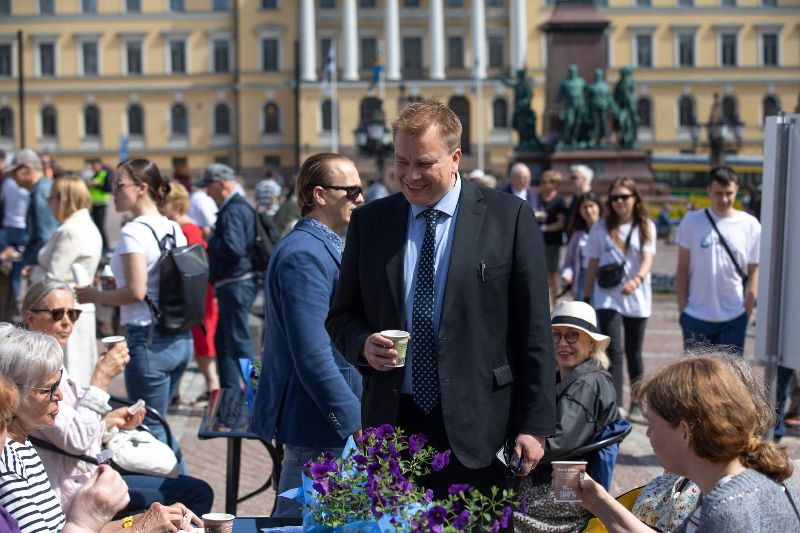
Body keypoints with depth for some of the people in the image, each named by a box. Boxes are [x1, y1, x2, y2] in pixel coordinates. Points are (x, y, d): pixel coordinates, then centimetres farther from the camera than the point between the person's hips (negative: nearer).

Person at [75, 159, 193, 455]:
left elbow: (136, 291, -22)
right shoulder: (174, 229, 10)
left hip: (148, 339, -9)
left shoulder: (134, 232, -14)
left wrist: (95, 296, -6)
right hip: (180, 339, 9)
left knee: (152, 430, 2)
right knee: (158, 424, 20)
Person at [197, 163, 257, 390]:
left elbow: (233, 248, -28)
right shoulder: (240, 206, 16)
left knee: (239, 342, -5)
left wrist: (211, 242, -12)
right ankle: (230, 391, 24)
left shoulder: (233, 211, -17)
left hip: (235, 284, -11)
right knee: (222, 341, 17)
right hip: (233, 284, 11)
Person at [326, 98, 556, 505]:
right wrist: (364, 345, -7)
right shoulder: (368, 222, 9)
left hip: (478, 430, -2)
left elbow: (533, 331, -2)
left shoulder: (509, 217, -1)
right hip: (392, 424, 3)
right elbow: (341, 315, 15)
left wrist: (535, 426, -5)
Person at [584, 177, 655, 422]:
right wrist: (586, 298, 6)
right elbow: (593, 264, 7)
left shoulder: (646, 227, 1)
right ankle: (616, 406, -17)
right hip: (607, 298, -1)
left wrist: (637, 279, -32)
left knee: (634, 353, 12)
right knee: (614, 352, -13)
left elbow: (647, 259, -12)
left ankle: (637, 404, 27)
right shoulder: (601, 227, 2)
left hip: (637, 299, 1)